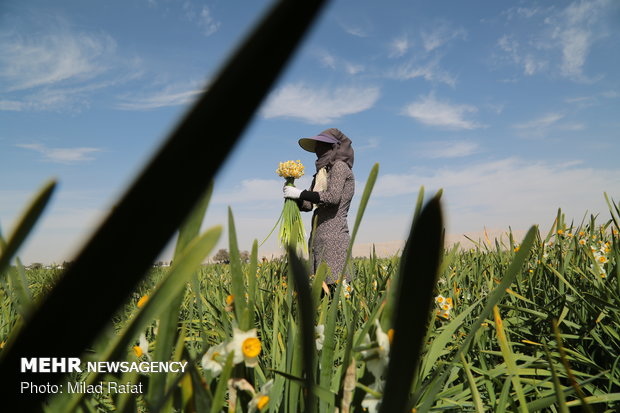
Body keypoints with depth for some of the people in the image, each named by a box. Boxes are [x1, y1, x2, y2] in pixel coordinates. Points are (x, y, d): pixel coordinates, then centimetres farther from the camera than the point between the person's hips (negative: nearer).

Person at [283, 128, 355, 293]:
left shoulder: (339, 166, -2)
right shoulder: (322, 173, 23)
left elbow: (332, 197, -17)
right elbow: (307, 205, 20)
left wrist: (300, 193, -12)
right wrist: (293, 194, 1)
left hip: (333, 236, -8)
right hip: (318, 237, 8)